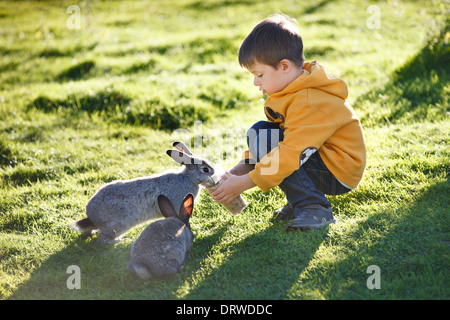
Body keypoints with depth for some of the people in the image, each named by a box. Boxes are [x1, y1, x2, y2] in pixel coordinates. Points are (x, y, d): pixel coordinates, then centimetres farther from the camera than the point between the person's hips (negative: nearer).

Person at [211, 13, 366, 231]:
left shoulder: (309, 103, -27)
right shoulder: (294, 90, 5)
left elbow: (290, 155, -31)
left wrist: (244, 183, -26)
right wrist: (244, 166, -1)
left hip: (339, 174, -10)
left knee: (266, 143, -22)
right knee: (258, 131, 2)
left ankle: (315, 209, -15)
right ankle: (299, 200, 4)